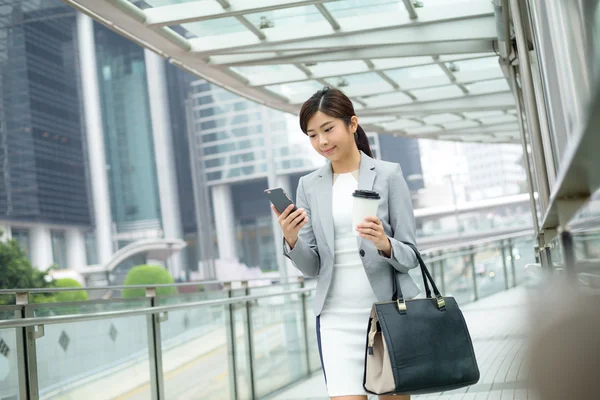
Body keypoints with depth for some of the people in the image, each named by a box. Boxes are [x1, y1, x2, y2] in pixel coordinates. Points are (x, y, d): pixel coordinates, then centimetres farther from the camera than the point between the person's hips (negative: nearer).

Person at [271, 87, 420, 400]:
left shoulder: (388, 175, -2)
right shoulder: (309, 186, 7)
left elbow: (411, 255, -3)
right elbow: (311, 267, 5)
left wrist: (384, 244, -23)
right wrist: (291, 239, -15)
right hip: (336, 318, 1)